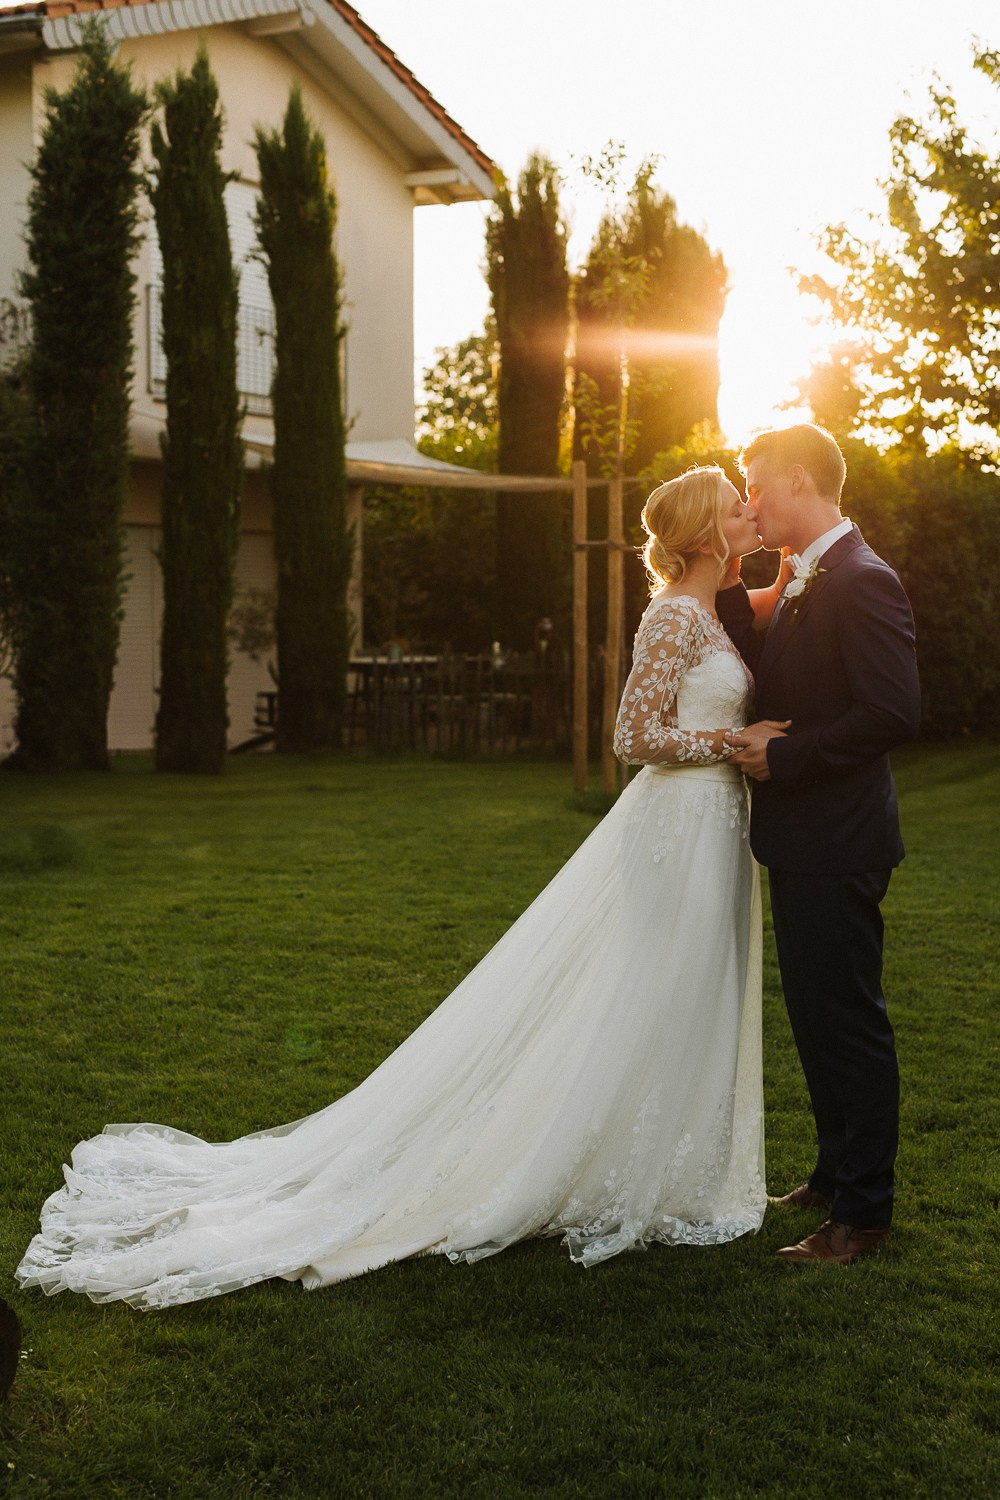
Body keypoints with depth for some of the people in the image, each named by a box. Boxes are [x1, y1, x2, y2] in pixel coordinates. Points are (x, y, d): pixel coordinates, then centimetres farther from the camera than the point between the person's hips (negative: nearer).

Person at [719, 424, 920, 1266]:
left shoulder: (862, 582, -18)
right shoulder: (807, 582, 14)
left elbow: (894, 713, -25)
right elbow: (769, 684, 14)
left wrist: (785, 756, -18)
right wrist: (730, 595, 6)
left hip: (835, 846, -10)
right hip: (804, 841, 10)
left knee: (848, 1024, -1)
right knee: (818, 1018, 20)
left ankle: (862, 1213, 10)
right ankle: (837, 1175, 34)